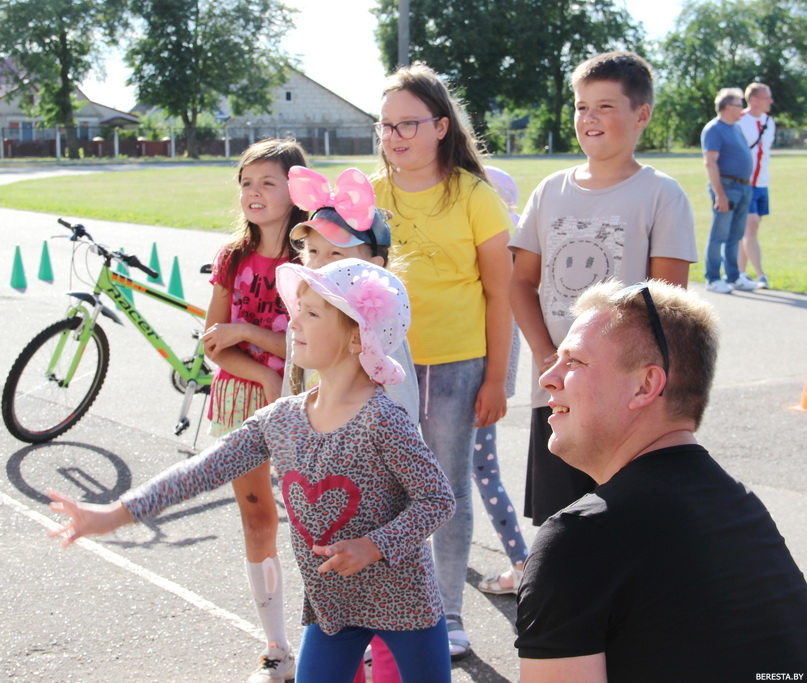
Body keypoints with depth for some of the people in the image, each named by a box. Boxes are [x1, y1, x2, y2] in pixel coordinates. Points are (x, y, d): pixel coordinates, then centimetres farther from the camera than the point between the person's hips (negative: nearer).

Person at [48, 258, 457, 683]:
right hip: (329, 606, 5)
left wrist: (373, 547, -27)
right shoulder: (279, 420, -5)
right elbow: (205, 469, -4)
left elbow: (437, 499, -17)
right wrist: (118, 514, -8)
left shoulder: (382, 422, -22)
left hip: (404, 603, -4)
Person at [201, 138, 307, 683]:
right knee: (257, 521, 9)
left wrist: (245, 333, -17)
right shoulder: (233, 258, 4)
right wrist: (266, 376, -14)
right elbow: (214, 344, 0)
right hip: (240, 397, 4)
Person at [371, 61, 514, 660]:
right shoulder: (371, 194, 4)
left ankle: (449, 614, 24)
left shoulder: (474, 195, -6)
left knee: (450, 490, 8)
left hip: (455, 365, -3)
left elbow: (499, 293, -5)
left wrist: (495, 380, -7)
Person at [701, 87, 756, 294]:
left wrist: (746, 186, 17)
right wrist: (720, 194, -23)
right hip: (727, 185, -9)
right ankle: (713, 279, 0)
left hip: (743, 187, 9)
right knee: (719, 235, -5)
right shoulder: (713, 129, -11)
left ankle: (733, 277, 19)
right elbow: (710, 162, -18)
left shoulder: (736, 128, 17)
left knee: (735, 236, 12)